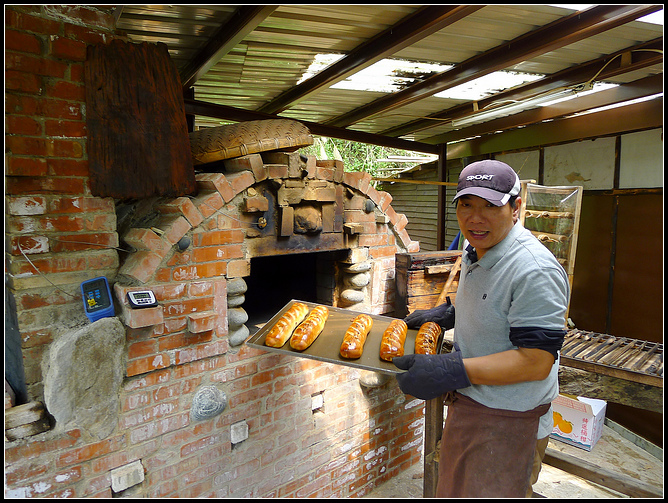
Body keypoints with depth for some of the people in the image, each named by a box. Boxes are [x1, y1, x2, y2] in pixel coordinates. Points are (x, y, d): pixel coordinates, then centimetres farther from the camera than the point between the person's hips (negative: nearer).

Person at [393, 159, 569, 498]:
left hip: (506, 418, -9)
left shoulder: (534, 270, -27)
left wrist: (449, 372, -33)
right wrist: (449, 314, 6)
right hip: (467, 400, 9)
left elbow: (536, 362, -28)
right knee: (455, 488, 25)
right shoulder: (474, 249, 3)